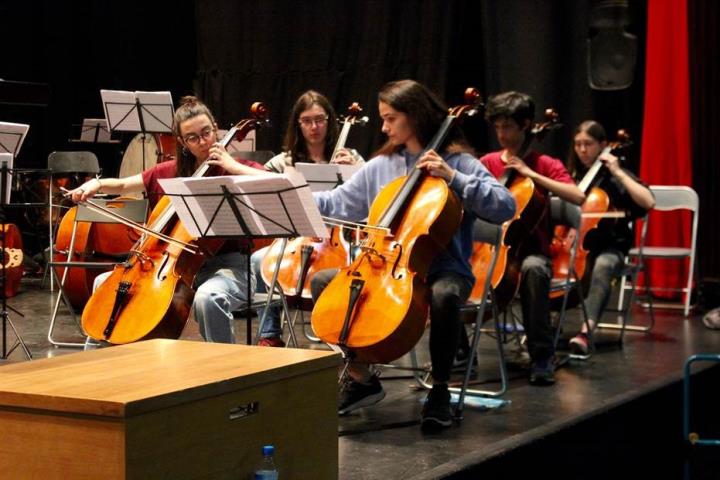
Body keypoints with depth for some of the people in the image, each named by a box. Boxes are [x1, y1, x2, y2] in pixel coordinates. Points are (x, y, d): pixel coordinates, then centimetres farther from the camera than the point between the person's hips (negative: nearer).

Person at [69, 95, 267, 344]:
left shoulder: (238, 169, -4)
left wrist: (232, 166, -20)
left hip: (228, 267, -6)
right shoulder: (172, 172, 11)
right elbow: (122, 185, 20)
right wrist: (97, 183, -1)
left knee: (207, 297, -40)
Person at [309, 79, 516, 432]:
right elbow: (337, 203, 12)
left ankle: (440, 390, -17)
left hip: (443, 270, -5)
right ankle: (360, 378, 0)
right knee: (322, 281, -9)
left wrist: (453, 178, -21)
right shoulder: (381, 166, 11)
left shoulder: (458, 162, -3)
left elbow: (505, 207, -15)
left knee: (443, 296, -39)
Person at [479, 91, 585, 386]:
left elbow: (578, 197, -15)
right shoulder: (487, 163, 12)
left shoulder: (545, 164, 2)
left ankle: (542, 356, -29)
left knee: (533, 268, -39)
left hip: (530, 250, -3)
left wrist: (531, 174, -16)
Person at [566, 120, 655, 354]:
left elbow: (648, 202, -13)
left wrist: (618, 172, -11)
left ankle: (586, 331, -51)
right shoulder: (572, 175, 14)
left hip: (609, 247, -3)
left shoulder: (614, 178, 4)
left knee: (602, 266, -39)